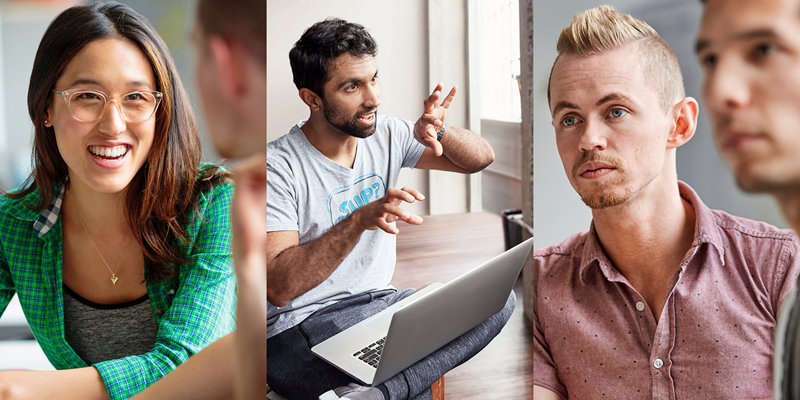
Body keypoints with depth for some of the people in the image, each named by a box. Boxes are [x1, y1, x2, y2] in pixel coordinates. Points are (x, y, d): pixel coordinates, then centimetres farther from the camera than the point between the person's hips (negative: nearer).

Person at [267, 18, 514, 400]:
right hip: (299, 331, -8)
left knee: (497, 301, -18)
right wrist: (360, 220, -35)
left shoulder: (386, 134, 4)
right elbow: (278, 286, -24)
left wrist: (437, 131, -14)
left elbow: (481, 158, 8)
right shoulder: (278, 167, -15)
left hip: (379, 303, 8)